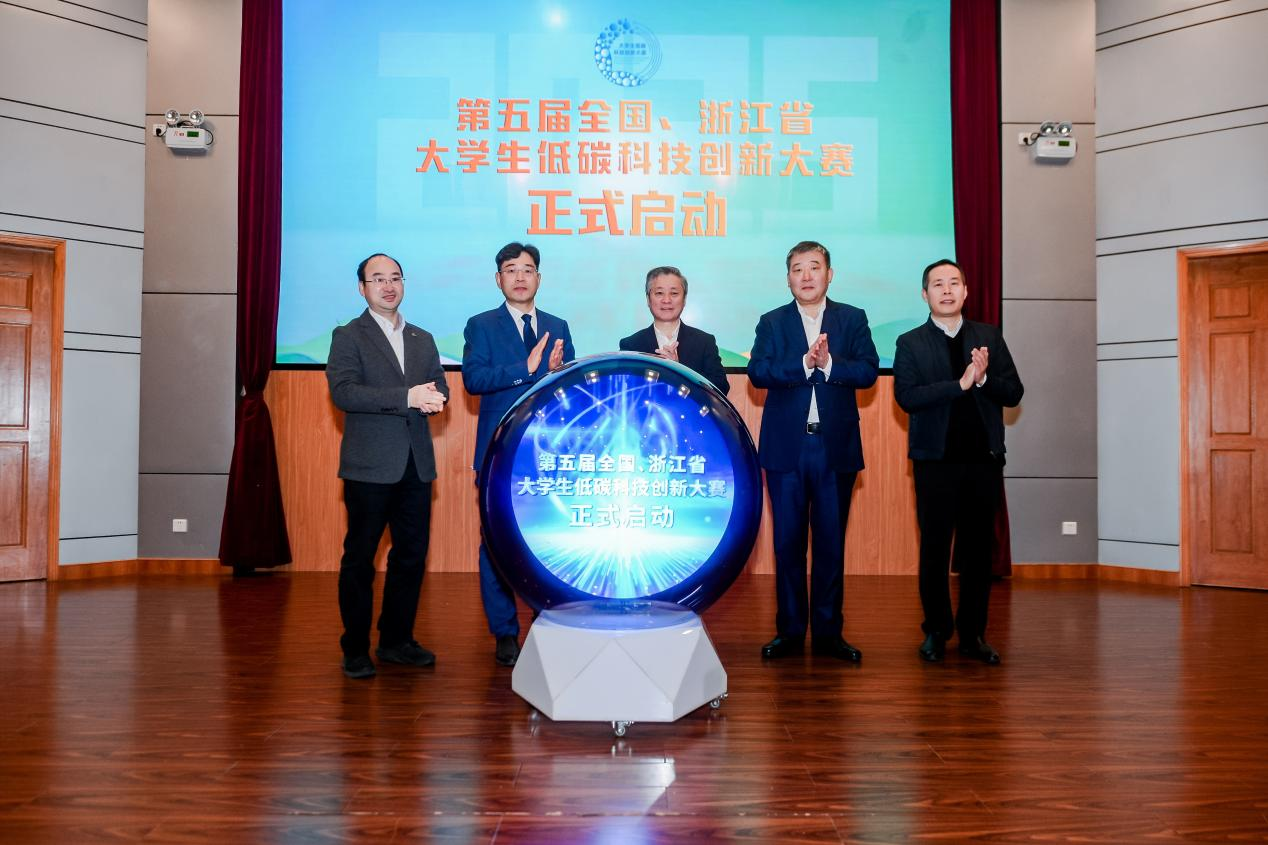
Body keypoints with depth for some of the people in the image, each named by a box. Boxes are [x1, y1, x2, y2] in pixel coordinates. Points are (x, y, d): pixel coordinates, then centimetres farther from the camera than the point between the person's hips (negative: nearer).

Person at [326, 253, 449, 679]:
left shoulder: (423, 340, 17)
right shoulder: (348, 337, 0)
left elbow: (440, 390, 12)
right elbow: (343, 392, -15)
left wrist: (433, 399, -13)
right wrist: (407, 396, -22)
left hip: (416, 464, 6)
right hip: (370, 465, -5)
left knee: (412, 554, 10)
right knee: (359, 557, 2)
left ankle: (396, 640, 24)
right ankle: (355, 649, 13)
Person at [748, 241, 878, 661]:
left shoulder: (853, 319, 7)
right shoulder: (772, 322, 7)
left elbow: (868, 372, -5)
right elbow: (757, 372, -8)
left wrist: (829, 363, -20)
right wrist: (804, 363, -20)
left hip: (836, 446, 0)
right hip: (785, 447, 0)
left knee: (831, 543, 6)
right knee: (787, 542, 6)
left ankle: (828, 632, 16)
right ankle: (790, 631, 16)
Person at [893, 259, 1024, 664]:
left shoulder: (990, 337, 10)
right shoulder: (910, 343, 2)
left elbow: (1013, 393, 5)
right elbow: (906, 397, -12)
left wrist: (984, 378, -14)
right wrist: (961, 383, -19)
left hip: (984, 457, 2)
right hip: (936, 460, -2)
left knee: (978, 549, 6)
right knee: (935, 548, 4)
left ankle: (973, 634, 17)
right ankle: (936, 631, 17)